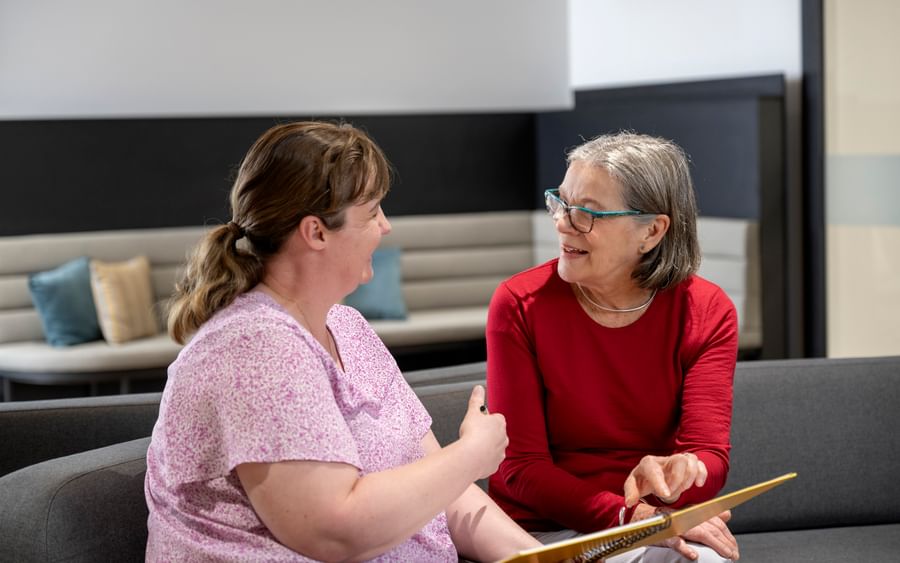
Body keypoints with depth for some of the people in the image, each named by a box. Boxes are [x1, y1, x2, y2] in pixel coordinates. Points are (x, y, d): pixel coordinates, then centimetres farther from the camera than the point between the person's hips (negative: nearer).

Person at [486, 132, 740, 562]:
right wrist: (628, 516, -22)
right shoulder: (519, 304, -6)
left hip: (664, 525, 2)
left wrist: (667, 479, -32)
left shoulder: (707, 313, -1)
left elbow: (710, 456, -8)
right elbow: (521, 467, -8)